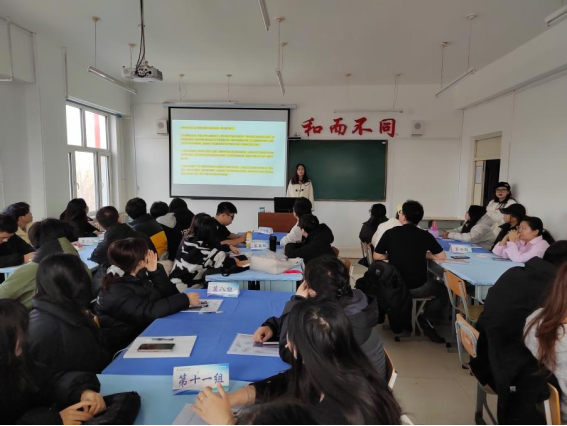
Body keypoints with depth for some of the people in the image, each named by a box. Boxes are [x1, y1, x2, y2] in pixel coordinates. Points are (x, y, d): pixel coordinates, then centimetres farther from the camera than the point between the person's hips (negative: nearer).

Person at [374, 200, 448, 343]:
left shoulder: (390, 233, -6)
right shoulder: (425, 235, -7)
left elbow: (377, 256, 1)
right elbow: (442, 257, 3)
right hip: (418, 287, -2)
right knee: (443, 290, 24)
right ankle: (428, 320, 3)